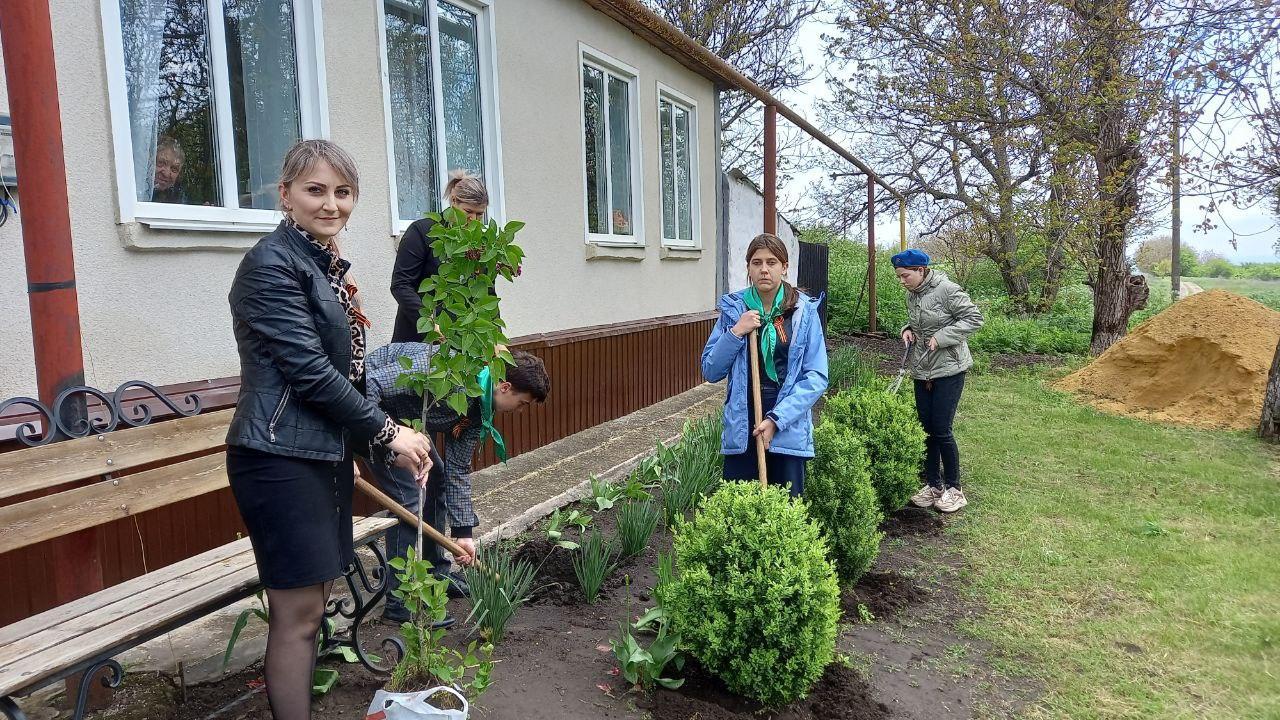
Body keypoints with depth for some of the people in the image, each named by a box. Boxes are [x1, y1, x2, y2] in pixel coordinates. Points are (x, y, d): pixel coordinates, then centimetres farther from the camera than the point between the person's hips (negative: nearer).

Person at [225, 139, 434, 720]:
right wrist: (388, 432, -11)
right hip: (282, 460, -9)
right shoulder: (272, 264, -13)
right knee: (297, 613, 0)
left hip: (327, 452, 9)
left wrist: (392, 437, 17)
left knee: (313, 601, 16)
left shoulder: (326, 264, 14)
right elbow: (310, 371, -18)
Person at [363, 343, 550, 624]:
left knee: (435, 481, 13)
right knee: (409, 496, -12)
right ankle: (401, 600, -1)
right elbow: (370, 384, -33)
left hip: (403, 416, 10)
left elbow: (458, 469, 4)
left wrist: (463, 532, 3)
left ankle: (436, 574, 28)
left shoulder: (478, 410, -2)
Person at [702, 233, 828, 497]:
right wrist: (735, 333, -12)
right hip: (742, 430, 1)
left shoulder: (804, 311, -2)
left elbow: (816, 377, -6)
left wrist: (777, 418, -15)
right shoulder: (733, 310, 2)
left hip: (789, 428, -1)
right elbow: (710, 371, 2)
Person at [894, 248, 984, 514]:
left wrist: (941, 337, -20)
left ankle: (953, 488, 11)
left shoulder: (946, 289, -15)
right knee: (927, 430, 10)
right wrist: (908, 330, 1)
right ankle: (932, 485, 23)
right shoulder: (911, 295, 8)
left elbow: (974, 318, -14)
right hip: (921, 370, 7)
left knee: (941, 430, -5)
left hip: (948, 369, -7)